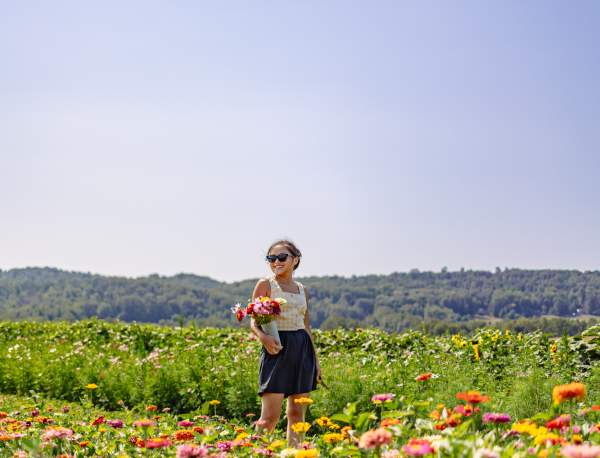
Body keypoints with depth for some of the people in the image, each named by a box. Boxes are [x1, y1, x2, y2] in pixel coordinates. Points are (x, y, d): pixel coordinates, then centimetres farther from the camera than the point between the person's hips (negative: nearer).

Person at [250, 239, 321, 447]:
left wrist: (315, 359, 16)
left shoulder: (302, 289, 14)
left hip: (302, 350, 6)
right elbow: (254, 322, -4)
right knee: (270, 416, -11)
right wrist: (263, 336, -26)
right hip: (277, 347, -5)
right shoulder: (265, 284, 0)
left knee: (297, 413, 8)